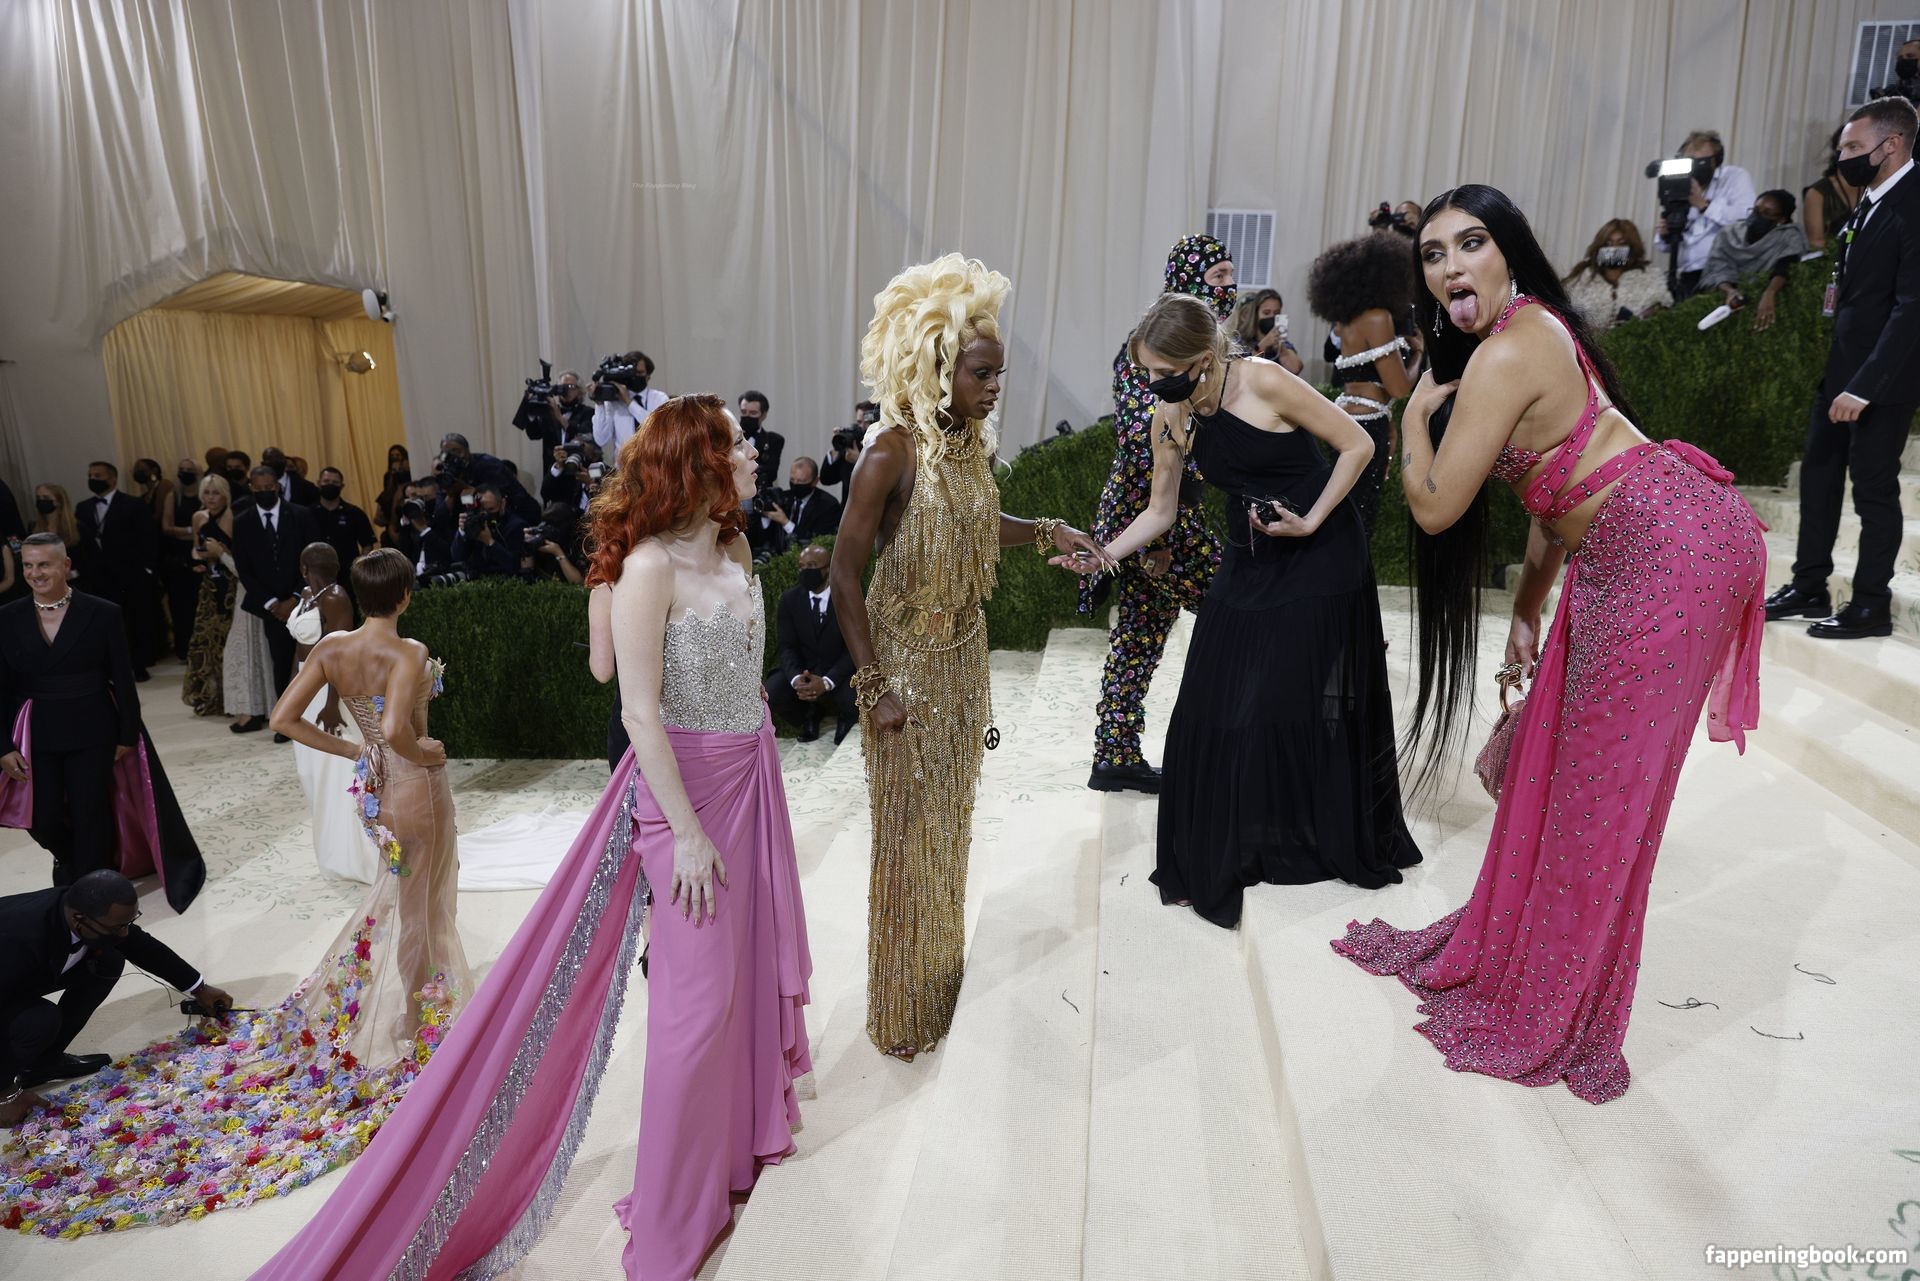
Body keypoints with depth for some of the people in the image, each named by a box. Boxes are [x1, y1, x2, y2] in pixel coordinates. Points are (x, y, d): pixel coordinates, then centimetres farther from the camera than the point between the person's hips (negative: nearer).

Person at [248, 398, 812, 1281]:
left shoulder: (734, 549, 5)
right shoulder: (650, 566, -19)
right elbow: (641, 712, -20)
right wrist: (686, 832, -19)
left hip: (752, 777, 8)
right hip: (687, 786, -8)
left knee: (753, 952, 20)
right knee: (698, 991, 2)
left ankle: (740, 1122, 45)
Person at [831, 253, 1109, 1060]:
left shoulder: (973, 440, -1)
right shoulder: (891, 453, -22)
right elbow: (844, 575, -20)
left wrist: (1049, 532, 3)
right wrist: (875, 685, -19)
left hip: (964, 653, 7)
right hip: (907, 659, -7)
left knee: (951, 820, 20)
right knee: (908, 832, 8)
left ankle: (942, 977, 42)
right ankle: (904, 1009, 31)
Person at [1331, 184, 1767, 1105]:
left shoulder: (1506, 353, -20)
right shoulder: (1528, 331, 12)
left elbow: (1435, 507, -21)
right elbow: (1551, 491, 16)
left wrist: (1416, 409, -5)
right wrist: (1527, 610, 18)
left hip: (1667, 553, -10)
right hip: (1618, 561, 10)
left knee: (1600, 790, 2)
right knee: (1550, 762, 17)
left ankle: (1554, 1025, 21)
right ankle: (1502, 953, 36)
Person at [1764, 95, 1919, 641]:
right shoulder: (1870, 201, 11)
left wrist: (1865, 386, -26)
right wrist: (1839, 291, 1)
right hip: (1840, 365, 8)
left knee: (1874, 487, 1)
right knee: (1818, 474, 12)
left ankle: (1871, 605, 13)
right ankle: (1809, 587, 23)